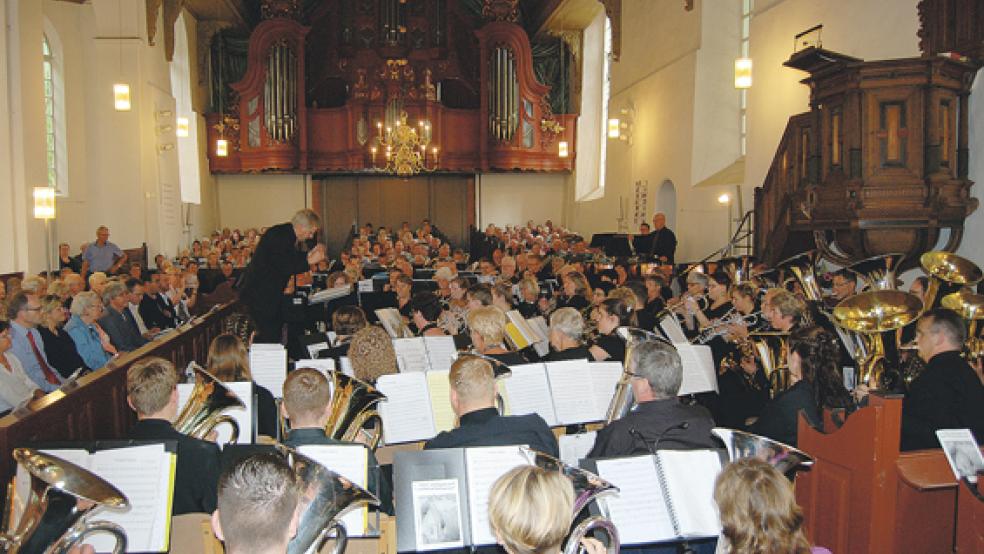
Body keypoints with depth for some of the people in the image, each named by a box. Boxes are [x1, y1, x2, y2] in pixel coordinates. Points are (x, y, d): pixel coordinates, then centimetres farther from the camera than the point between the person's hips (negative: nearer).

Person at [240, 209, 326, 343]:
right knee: (269, 334, -8)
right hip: (260, 293, -10)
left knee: (276, 333, 11)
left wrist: (309, 254, 0)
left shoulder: (288, 235, 7)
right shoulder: (278, 235, -21)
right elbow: (284, 268, -25)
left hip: (272, 292, 10)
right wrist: (309, 262, -23)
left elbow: (291, 260, 12)